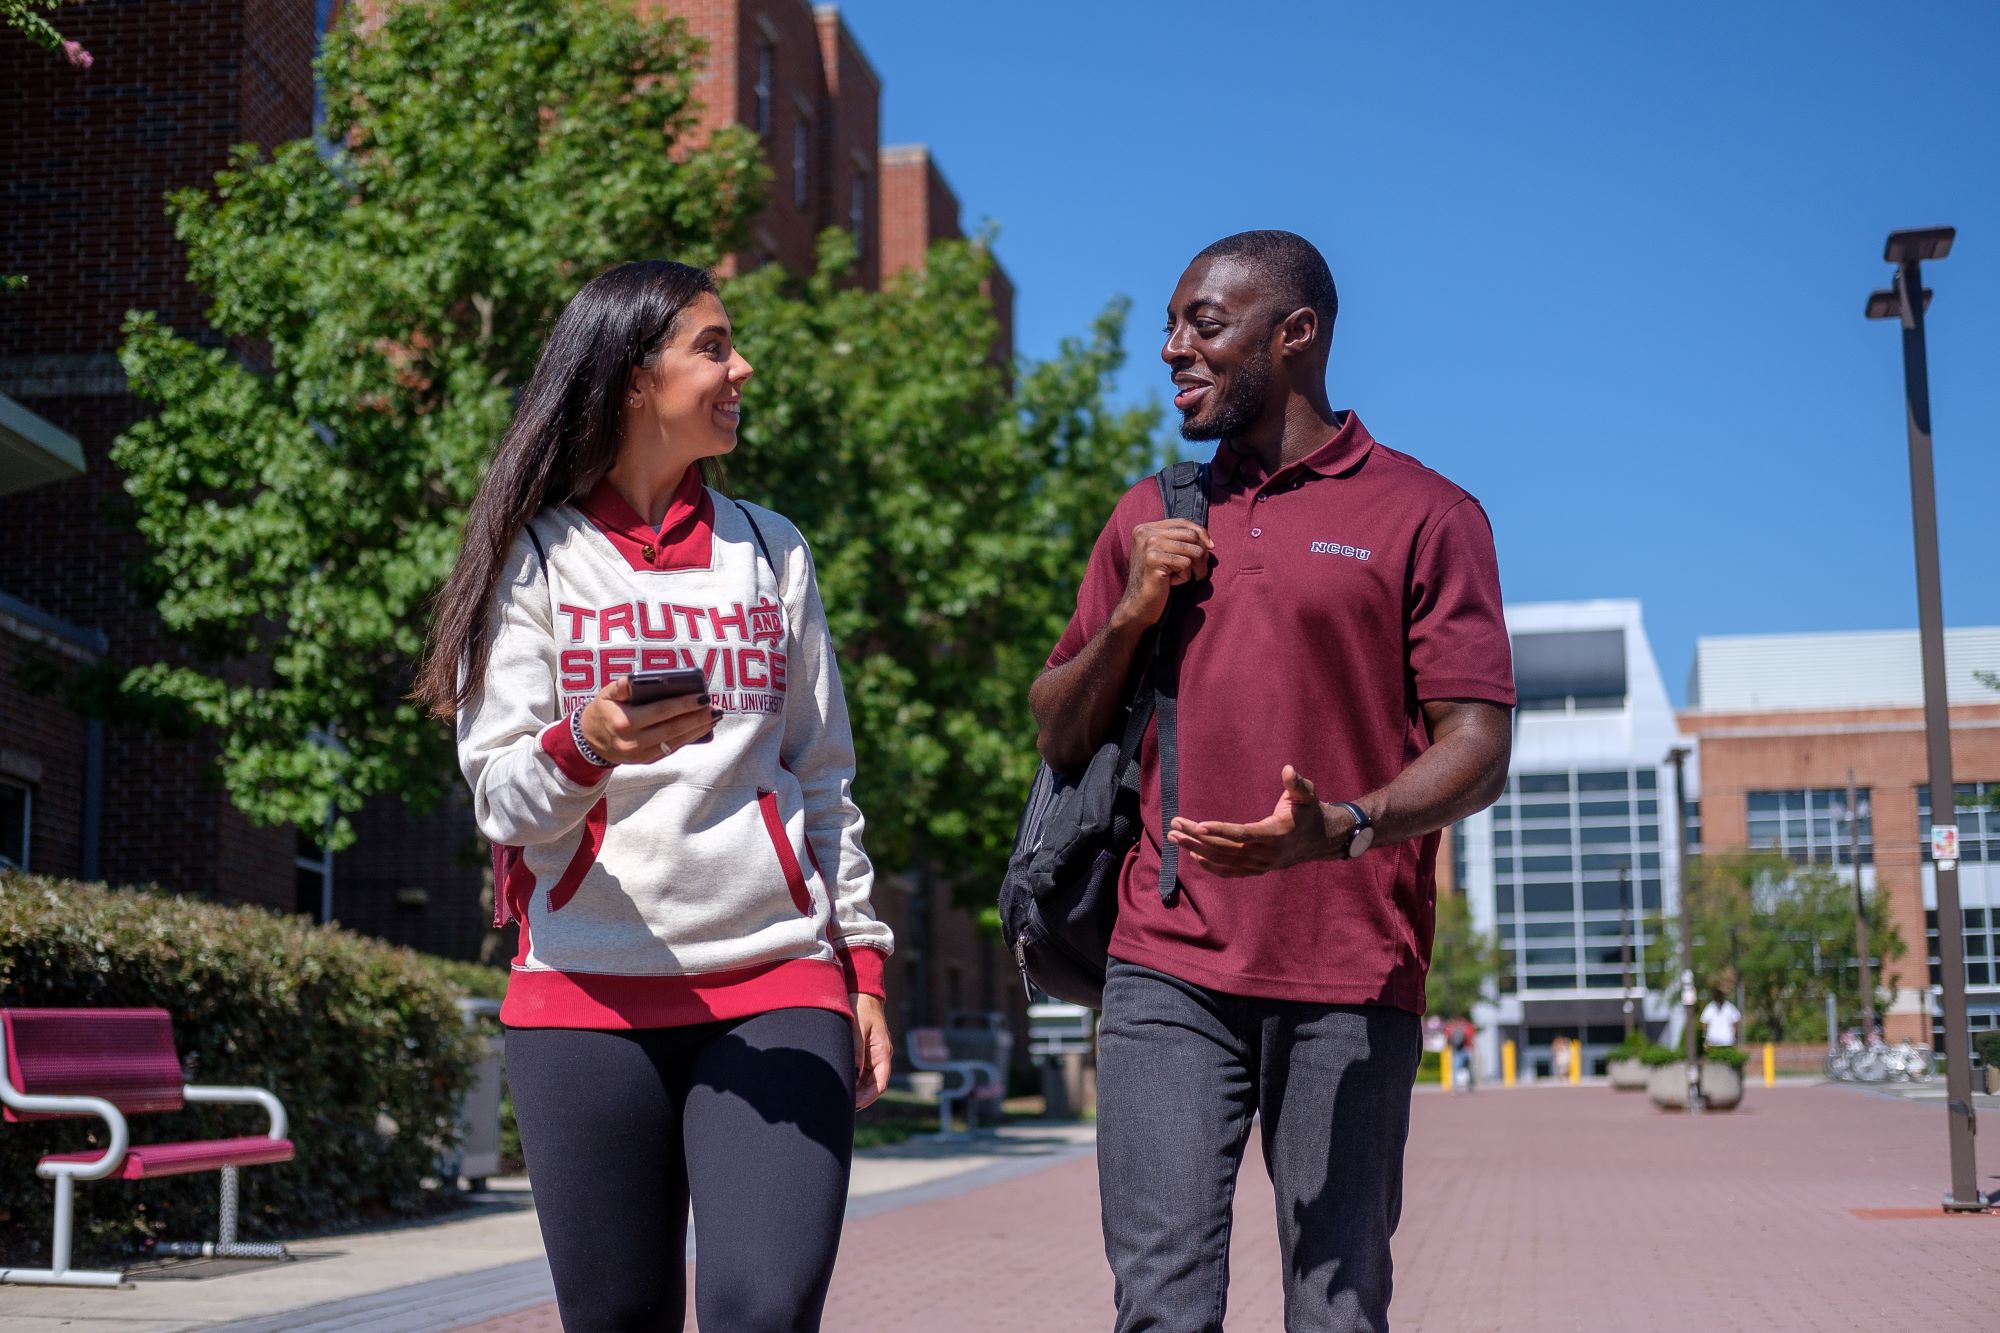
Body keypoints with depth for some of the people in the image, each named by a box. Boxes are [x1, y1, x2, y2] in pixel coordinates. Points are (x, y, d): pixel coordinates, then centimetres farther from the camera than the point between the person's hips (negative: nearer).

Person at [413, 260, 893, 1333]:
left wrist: (862, 958, 11)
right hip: (588, 993, -1)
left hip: (776, 980, 1)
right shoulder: (534, 555, 5)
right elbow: (501, 796, -3)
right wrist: (583, 749, -25)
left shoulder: (770, 552, 14)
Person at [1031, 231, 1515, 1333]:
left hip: (1351, 984, -3)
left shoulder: (1422, 515, 4)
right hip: (1168, 969, 3)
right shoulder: (1150, 517, 17)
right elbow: (1059, 738, 19)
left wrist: (1344, 826, -22)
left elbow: (1478, 748, -4)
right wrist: (1131, 614, 1)